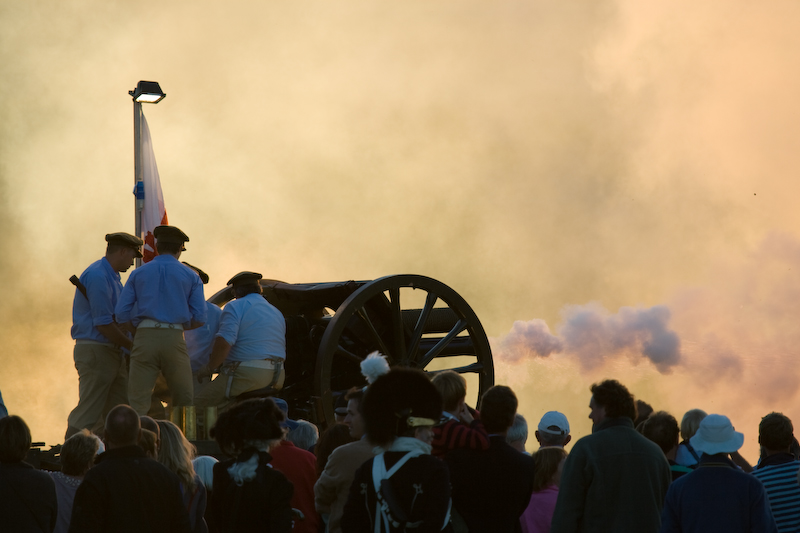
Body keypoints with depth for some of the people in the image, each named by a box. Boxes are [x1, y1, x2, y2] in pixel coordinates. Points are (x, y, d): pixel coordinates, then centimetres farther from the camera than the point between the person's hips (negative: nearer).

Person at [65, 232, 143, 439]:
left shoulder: (112, 277, 18)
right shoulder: (97, 277, -16)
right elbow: (103, 324, -20)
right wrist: (132, 346, -13)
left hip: (113, 352, 10)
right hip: (95, 352, -10)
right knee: (88, 413, -9)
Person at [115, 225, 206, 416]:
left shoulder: (138, 273, 13)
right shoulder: (190, 276, 10)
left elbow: (122, 315, 6)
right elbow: (199, 319, 5)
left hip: (144, 337, 0)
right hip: (175, 338, 0)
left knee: (138, 400, -3)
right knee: (184, 400, 6)